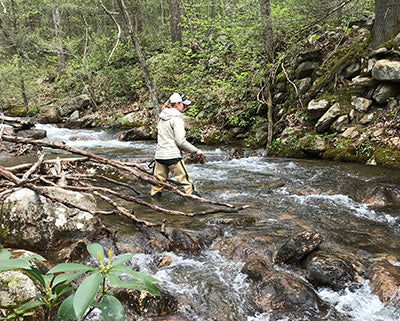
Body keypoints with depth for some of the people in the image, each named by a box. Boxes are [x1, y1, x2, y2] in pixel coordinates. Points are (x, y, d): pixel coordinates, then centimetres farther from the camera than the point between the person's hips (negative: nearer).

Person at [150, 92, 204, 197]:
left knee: (159, 180, 17)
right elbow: (181, 141, -16)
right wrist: (196, 150, -7)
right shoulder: (176, 119, -12)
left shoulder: (163, 117, 14)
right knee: (185, 180, 2)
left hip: (159, 155, 8)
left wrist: (183, 148, 21)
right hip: (172, 156, -8)